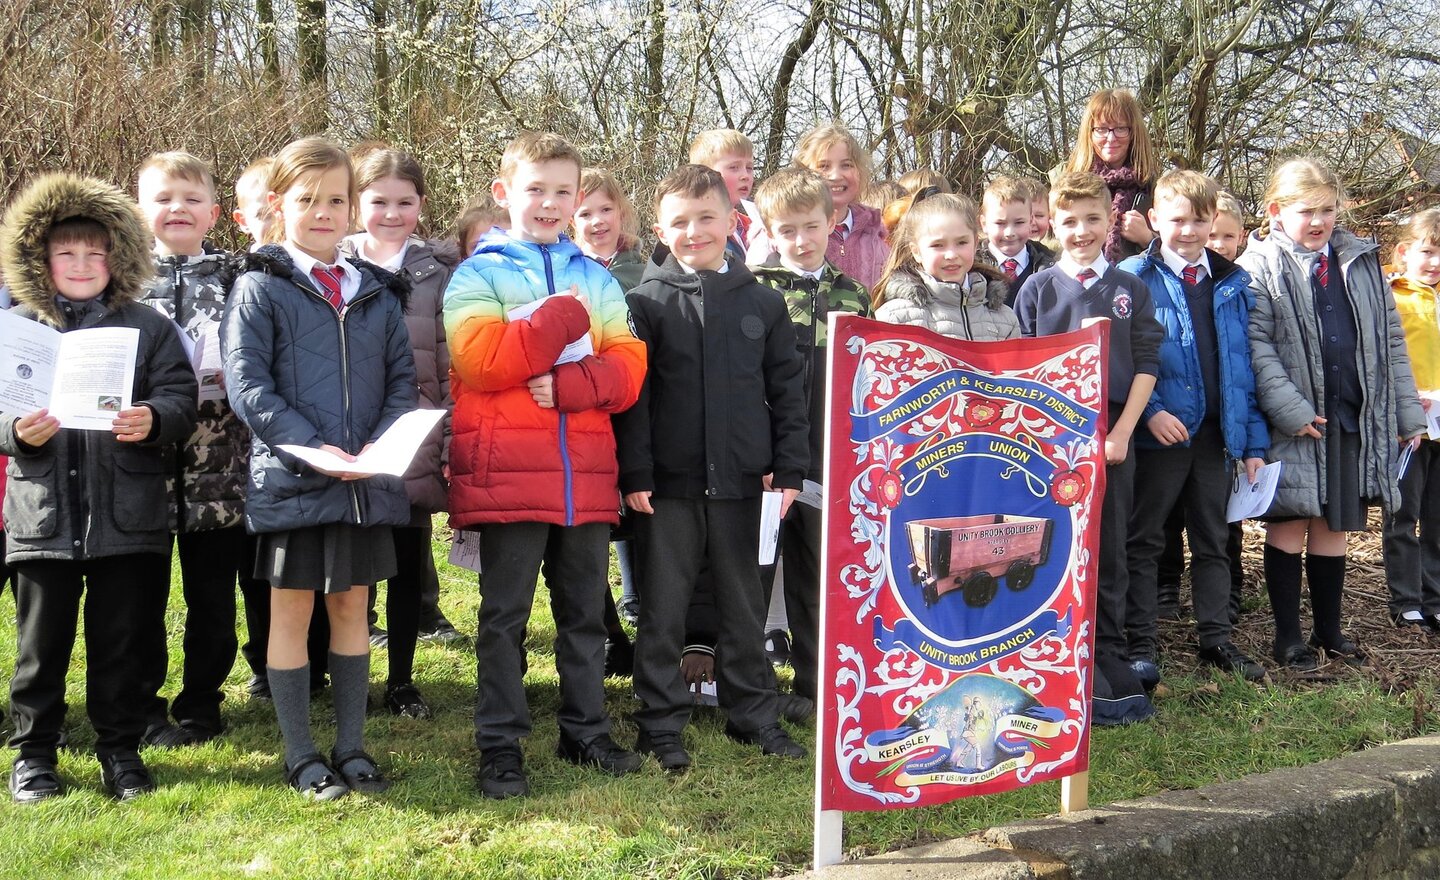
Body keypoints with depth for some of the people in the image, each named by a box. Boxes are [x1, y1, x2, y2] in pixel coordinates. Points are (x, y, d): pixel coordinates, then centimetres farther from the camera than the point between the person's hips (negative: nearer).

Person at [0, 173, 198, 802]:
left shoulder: (148, 326, 6)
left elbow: (182, 399, -1)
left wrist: (152, 420, -22)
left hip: (128, 512, 0)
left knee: (126, 638, 7)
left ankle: (120, 748, 23)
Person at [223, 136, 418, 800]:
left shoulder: (377, 292, 10)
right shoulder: (260, 288, -2)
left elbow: (402, 379, 7)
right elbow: (247, 385, -10)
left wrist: (378, 447, -11)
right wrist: (313, 448, -21)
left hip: (368, 481, 4)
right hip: (291, 479, -3)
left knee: (351, 607, 12)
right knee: (291, 611, 6)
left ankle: (350, 747, 22)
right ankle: (300, 758, 16)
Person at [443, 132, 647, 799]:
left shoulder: (597, 278, 15)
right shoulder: (478, 275, 2)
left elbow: (628, 367, 3)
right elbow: (479, 360, -15)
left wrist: (565, 384, -15)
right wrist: (563, 318, -13)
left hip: (586, 474, 4)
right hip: (507, 472, -4)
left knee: (585, 610, 13)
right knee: (505, 613, 1)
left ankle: (586, 731, 25)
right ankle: (500, 745, 10)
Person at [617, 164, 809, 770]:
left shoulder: (762, 304, 6)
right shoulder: (646, 302, -1)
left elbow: (788, 393, 8)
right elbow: (631, 395, -4)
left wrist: (789, 469, 1)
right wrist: (634, 474, -10)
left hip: (742, 482, 2)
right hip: (668, 483, -2)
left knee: (745, 607, 13)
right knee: (662, 610, 5)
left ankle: (753, 714, 26)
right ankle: (661, 725, 16)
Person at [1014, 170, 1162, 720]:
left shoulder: (1131, 290, 9)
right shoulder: (1037, 289, 5)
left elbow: (1146, 364, 4)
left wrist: (1121, 431, -7)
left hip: (1112, 434, 1)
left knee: (1109, 554, 6)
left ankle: (1111, 666, 14)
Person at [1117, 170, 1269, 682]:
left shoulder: (1232, 285, 9)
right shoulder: (1133, 279, -4)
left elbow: (1245, 366, 9)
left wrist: (1253, 442, 5)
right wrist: (1149, 411, -22)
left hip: (1215, 433, 4)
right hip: (1158, 432, -4)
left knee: (1213, 541, 13)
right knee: (1143, 540, 5)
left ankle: (1216, 639, 23)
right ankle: (1141, 641, 13)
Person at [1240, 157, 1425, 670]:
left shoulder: (1361, 260, 11)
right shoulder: (1261, 266, -5)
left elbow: (1390, 339, 14)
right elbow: (1256, 346, -13)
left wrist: (1408, 413, 10)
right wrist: (1291, 410, -20)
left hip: (1355, 417, 4)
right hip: (1293, 425, -4)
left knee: (1334, 527, 12)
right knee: (1289, 527, 4)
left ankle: (1329, 630, 25)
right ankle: (1288, 636, 16)